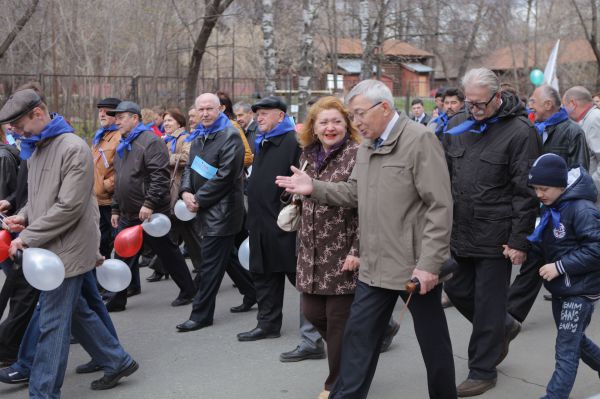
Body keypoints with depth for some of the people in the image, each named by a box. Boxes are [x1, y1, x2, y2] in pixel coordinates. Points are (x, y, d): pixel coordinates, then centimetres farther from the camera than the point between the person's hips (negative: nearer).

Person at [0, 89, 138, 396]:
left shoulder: (73, 148, -17)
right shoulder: (36, 149, 11)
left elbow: (69, 206, -22)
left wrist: (28, 237, -19)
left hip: (68, 248, -9)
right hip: (51, 247, 9)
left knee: (53, 324, -3)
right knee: (76, 312, 17)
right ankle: (118, 362, 31)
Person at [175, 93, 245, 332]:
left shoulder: (229, 136, -13)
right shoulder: (199, 137, 15)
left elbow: (224, 176, -19)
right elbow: (190, 166, 17)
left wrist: (199, 199, -15)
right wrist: (186, 191, -3)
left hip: (221, 209, -9)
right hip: (205, 209, 9)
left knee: (211, 263, -6)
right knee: (228, 257, 17)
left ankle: (201, 314, -1)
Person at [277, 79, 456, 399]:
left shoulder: (420, 140, -15)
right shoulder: (366, 146, 12)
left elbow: (440, 207, -19)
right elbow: (355, 193, 17)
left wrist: (429, 263, -22)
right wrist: (315, 188, 3)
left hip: (415, 266, -7)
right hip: (374, 266, 7)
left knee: (433, 341, 10)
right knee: (358, 336, 11)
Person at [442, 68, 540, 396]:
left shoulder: (519, 132, -11)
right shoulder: (458, 127, 7)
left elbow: (526, 192, -12)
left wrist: (519, 240, -14)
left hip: (495, 237, -6)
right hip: (459, 232, 6)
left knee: (488, 304, 3)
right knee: (457, 290, 14)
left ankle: (483, 371, 19)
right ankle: (503, 329, 40)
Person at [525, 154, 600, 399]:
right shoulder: (549, 210, 7)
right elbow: (545, 246, 13)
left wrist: (560, 267, -24)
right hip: (560, 289, 9)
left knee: (566, 349, -5)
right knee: (576, 341, 22)